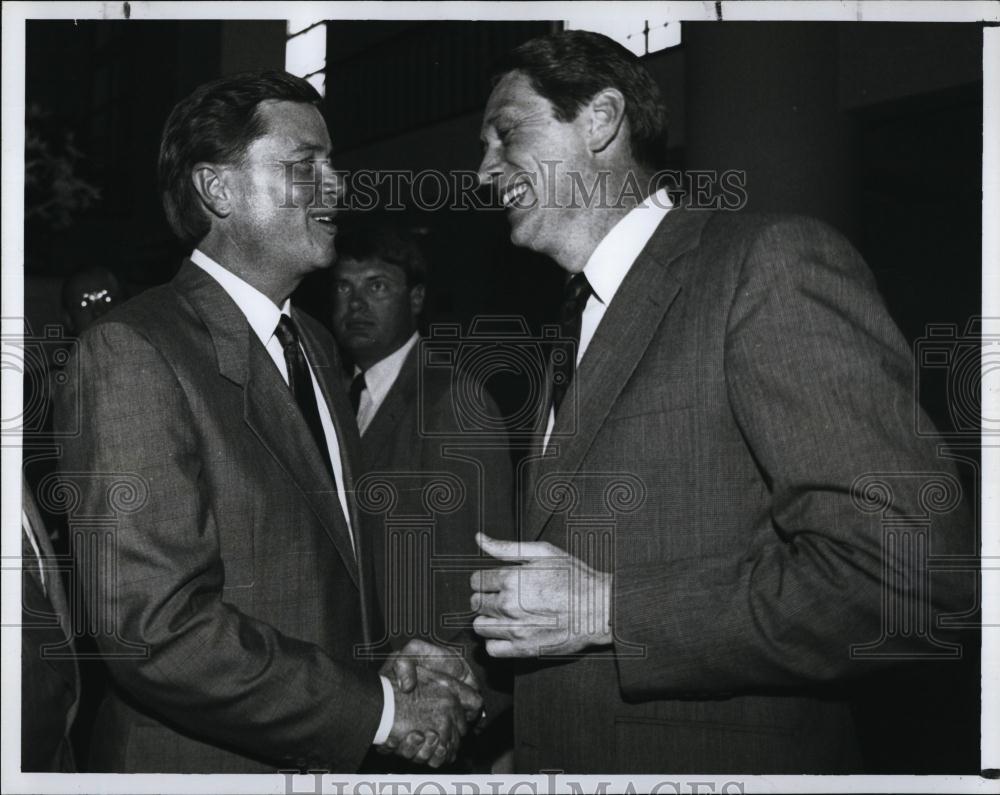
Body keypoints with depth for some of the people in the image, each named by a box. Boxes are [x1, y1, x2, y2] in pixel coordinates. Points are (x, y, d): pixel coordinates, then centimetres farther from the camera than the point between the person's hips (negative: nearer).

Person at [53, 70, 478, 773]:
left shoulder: (315, 345, 10)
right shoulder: (132, 354, -18)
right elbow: (152, 627, -25)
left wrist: (394, 664, -1)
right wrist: (379, 707, -20)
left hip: (340, 758, 8)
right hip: (211, 765, -7)